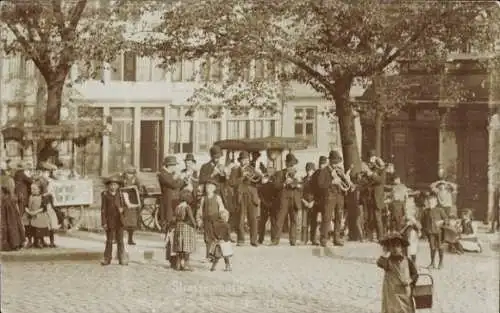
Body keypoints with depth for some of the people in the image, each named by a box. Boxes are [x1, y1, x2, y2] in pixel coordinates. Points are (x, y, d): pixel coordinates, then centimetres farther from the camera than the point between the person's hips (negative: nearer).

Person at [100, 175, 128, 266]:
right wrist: (104, 222, -8)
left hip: (119, 221, 2)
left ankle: (122, 259, 8)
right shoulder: (105, 195, -1)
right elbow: (103, 209, -3)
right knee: (109, 241, 4)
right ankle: (107, 259, 13)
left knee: (120, 241, 4)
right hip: (110, 221, -2)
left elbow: (123, 205, 15)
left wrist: (122, 209, -10)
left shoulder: (119, 195, 8)